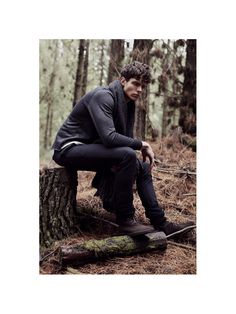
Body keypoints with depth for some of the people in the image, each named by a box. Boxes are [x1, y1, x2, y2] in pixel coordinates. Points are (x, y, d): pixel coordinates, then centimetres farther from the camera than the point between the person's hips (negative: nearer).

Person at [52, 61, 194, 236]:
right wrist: (142, 145, -20)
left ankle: (160, 222, 8)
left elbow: (126, 138, 7)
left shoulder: (129, 103, 9)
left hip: (92, 148, 10)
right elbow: (109, 137, -31)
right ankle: (125, 219, -19)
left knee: (142, 167, 5)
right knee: (127, 155, -30)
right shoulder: (103, 97, -19)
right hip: (69, 148, -9)